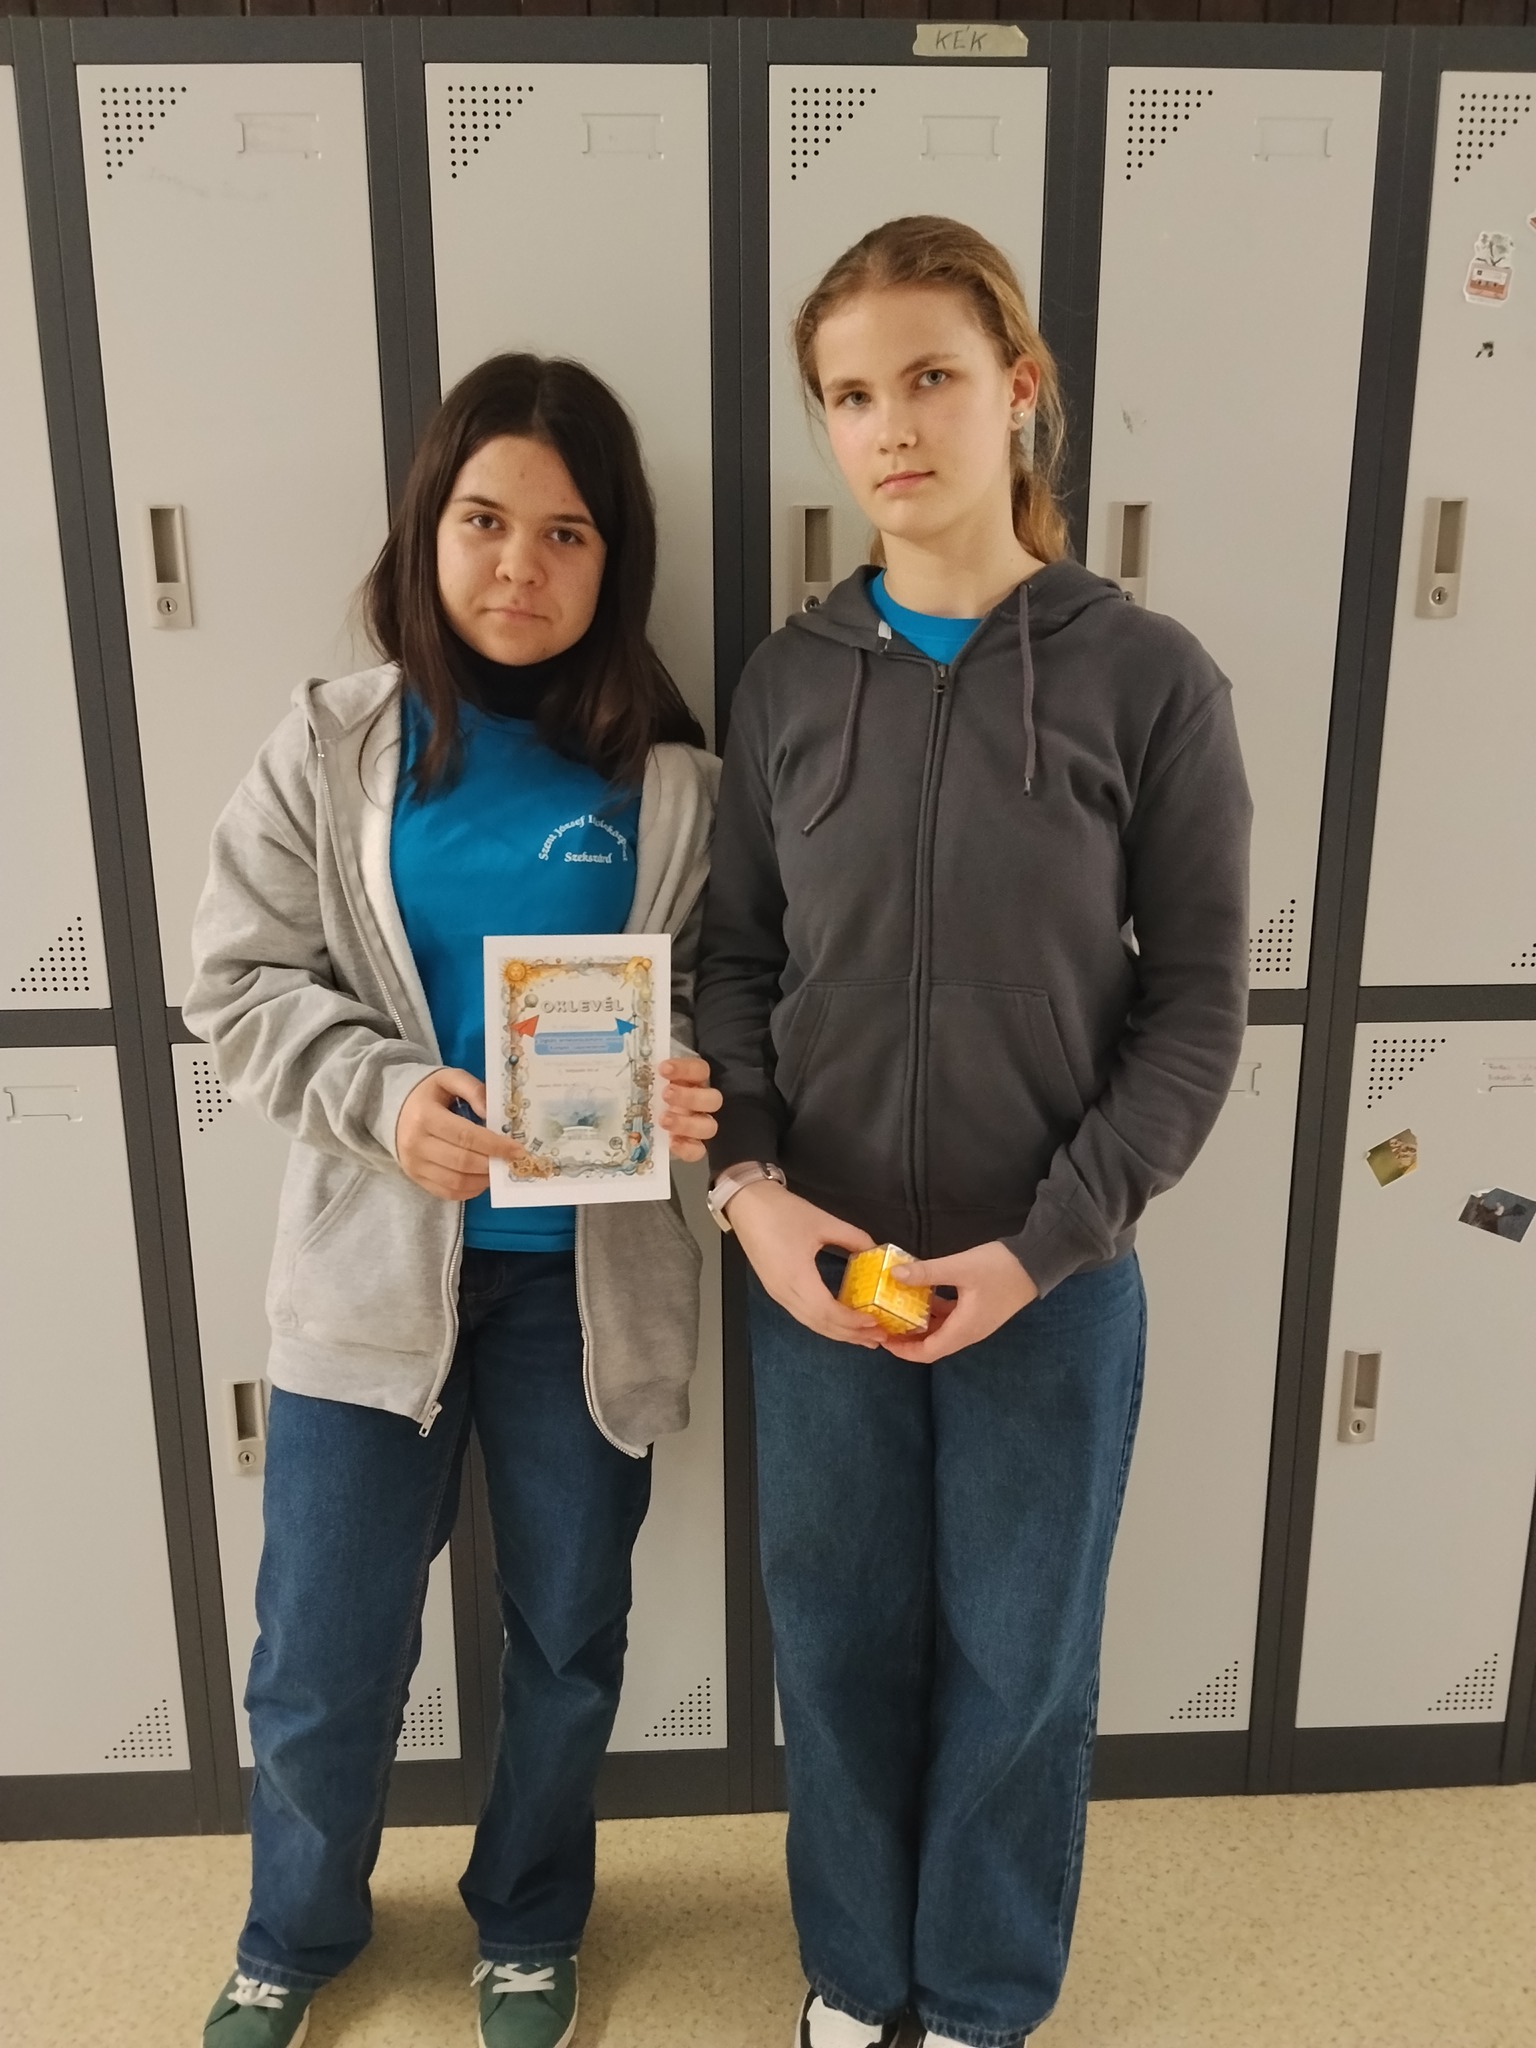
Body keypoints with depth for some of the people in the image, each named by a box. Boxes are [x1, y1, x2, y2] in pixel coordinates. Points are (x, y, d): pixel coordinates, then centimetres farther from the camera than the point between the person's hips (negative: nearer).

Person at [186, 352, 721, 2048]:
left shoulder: (668, 775, -3)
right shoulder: (332, 748, -2)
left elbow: (718, 999, 1)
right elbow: (238, 984, -3)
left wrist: (695, 1090, -21)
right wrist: (381, 1091, -21)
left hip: (587, 1275, 1)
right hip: (375, 1261, 0)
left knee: (569, 1638, 18)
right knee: (321, 1658, 12)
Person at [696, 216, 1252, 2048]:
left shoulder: (1147, 679, -7)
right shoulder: (789, 680, 0)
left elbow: (1197, 1006, -7)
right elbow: (736, 962, 4)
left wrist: (1041, 1246, -13)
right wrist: (748, 1183, -11)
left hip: (1052, 1283, -1)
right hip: (818, 1273, 2)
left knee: (1016, 1657, 15)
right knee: (837, 1638, 17)